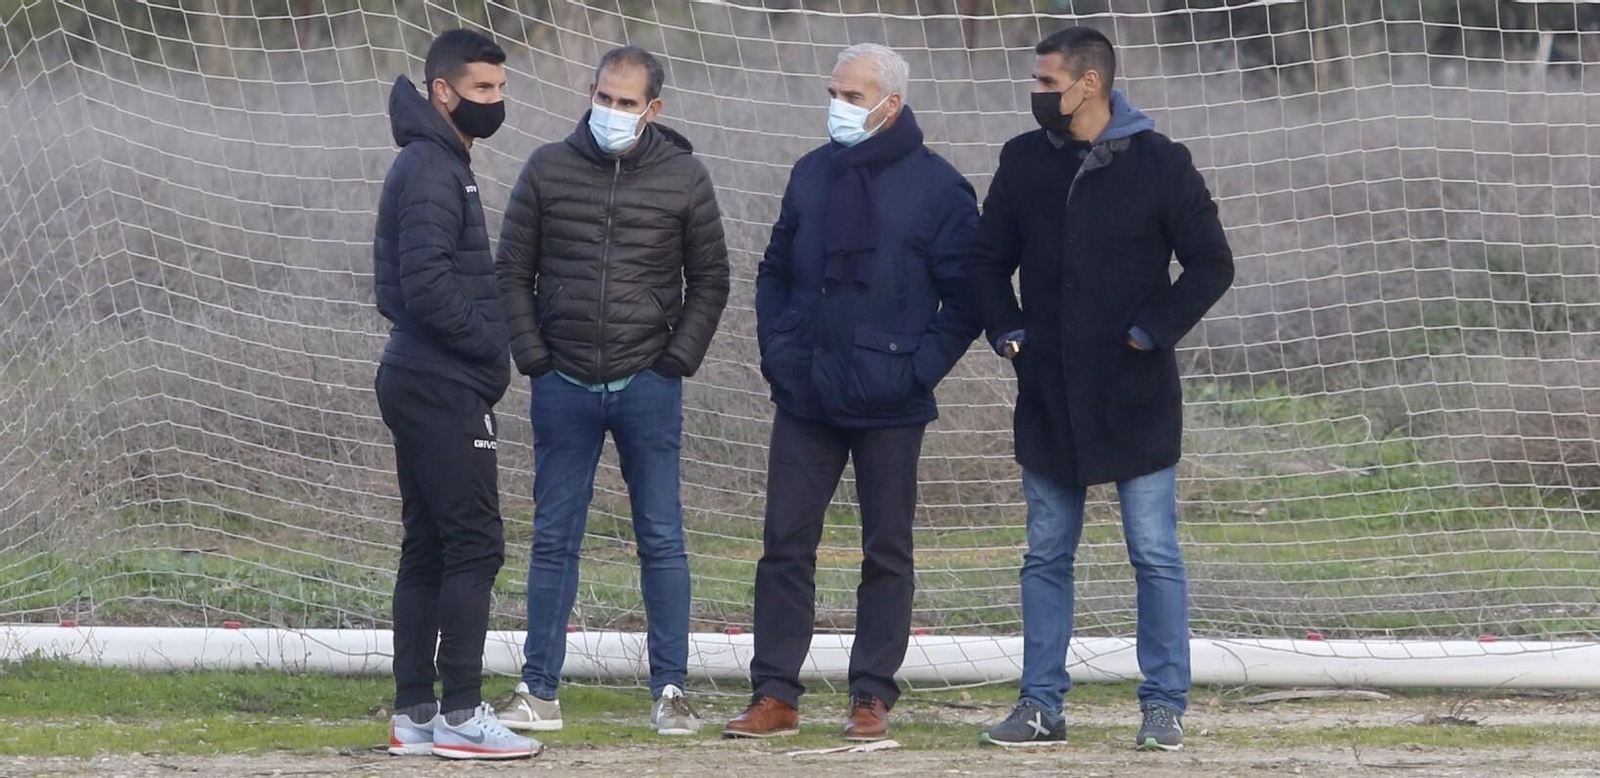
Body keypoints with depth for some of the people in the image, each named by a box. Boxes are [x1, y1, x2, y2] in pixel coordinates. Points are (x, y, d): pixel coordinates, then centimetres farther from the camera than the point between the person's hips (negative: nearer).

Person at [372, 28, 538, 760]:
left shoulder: (434, 165, 18)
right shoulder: (432, 170, -13)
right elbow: (427, 286, -22)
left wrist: (488, 342, 8)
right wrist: (491, 341, -11)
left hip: (420, 384, 10)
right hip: (445, 389, -10)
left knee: (428, 548, 10)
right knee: (475, 544, -9)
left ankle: (414, 714, 12)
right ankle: (460, 714, -9)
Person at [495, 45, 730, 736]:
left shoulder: (683, 177, 1)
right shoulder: (549, 169, 2)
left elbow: (709, 279, 7)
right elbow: (512, 271, 6)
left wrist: (680, 359, -3)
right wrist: (532, 357, -3)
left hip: (647, 387, -1)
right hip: (564, 387, 1)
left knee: (661, 541, 2)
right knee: (554, 541, 5)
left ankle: (670, 690, 6)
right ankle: (539, 692, 9)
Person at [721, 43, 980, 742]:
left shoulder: (938, 187, -4)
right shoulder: (812, 175, 9)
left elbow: (966, 297, -3)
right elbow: (775, 271, 18)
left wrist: (919, 368, -9)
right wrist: (775, 351, 6)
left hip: (889, 405, -4)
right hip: (805, 397, 4)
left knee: (886, 553, 4)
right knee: (785, 545, 1)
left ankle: (873, 698, 9)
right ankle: (775, 696, 5)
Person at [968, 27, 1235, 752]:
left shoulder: (1159, 163, -6)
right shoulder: (1023, 161, 5)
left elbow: (1211, 263, -2)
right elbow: (989, 259, 15)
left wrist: (1155, 331, -11)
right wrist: (1005, 331, 1)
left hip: (1135, 394, -4)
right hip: (1048, 394, 4)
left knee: (1155, 556, -1)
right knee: (1046, 556, 7)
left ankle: (1165, 707, 3)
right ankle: (1040, 706, 13)